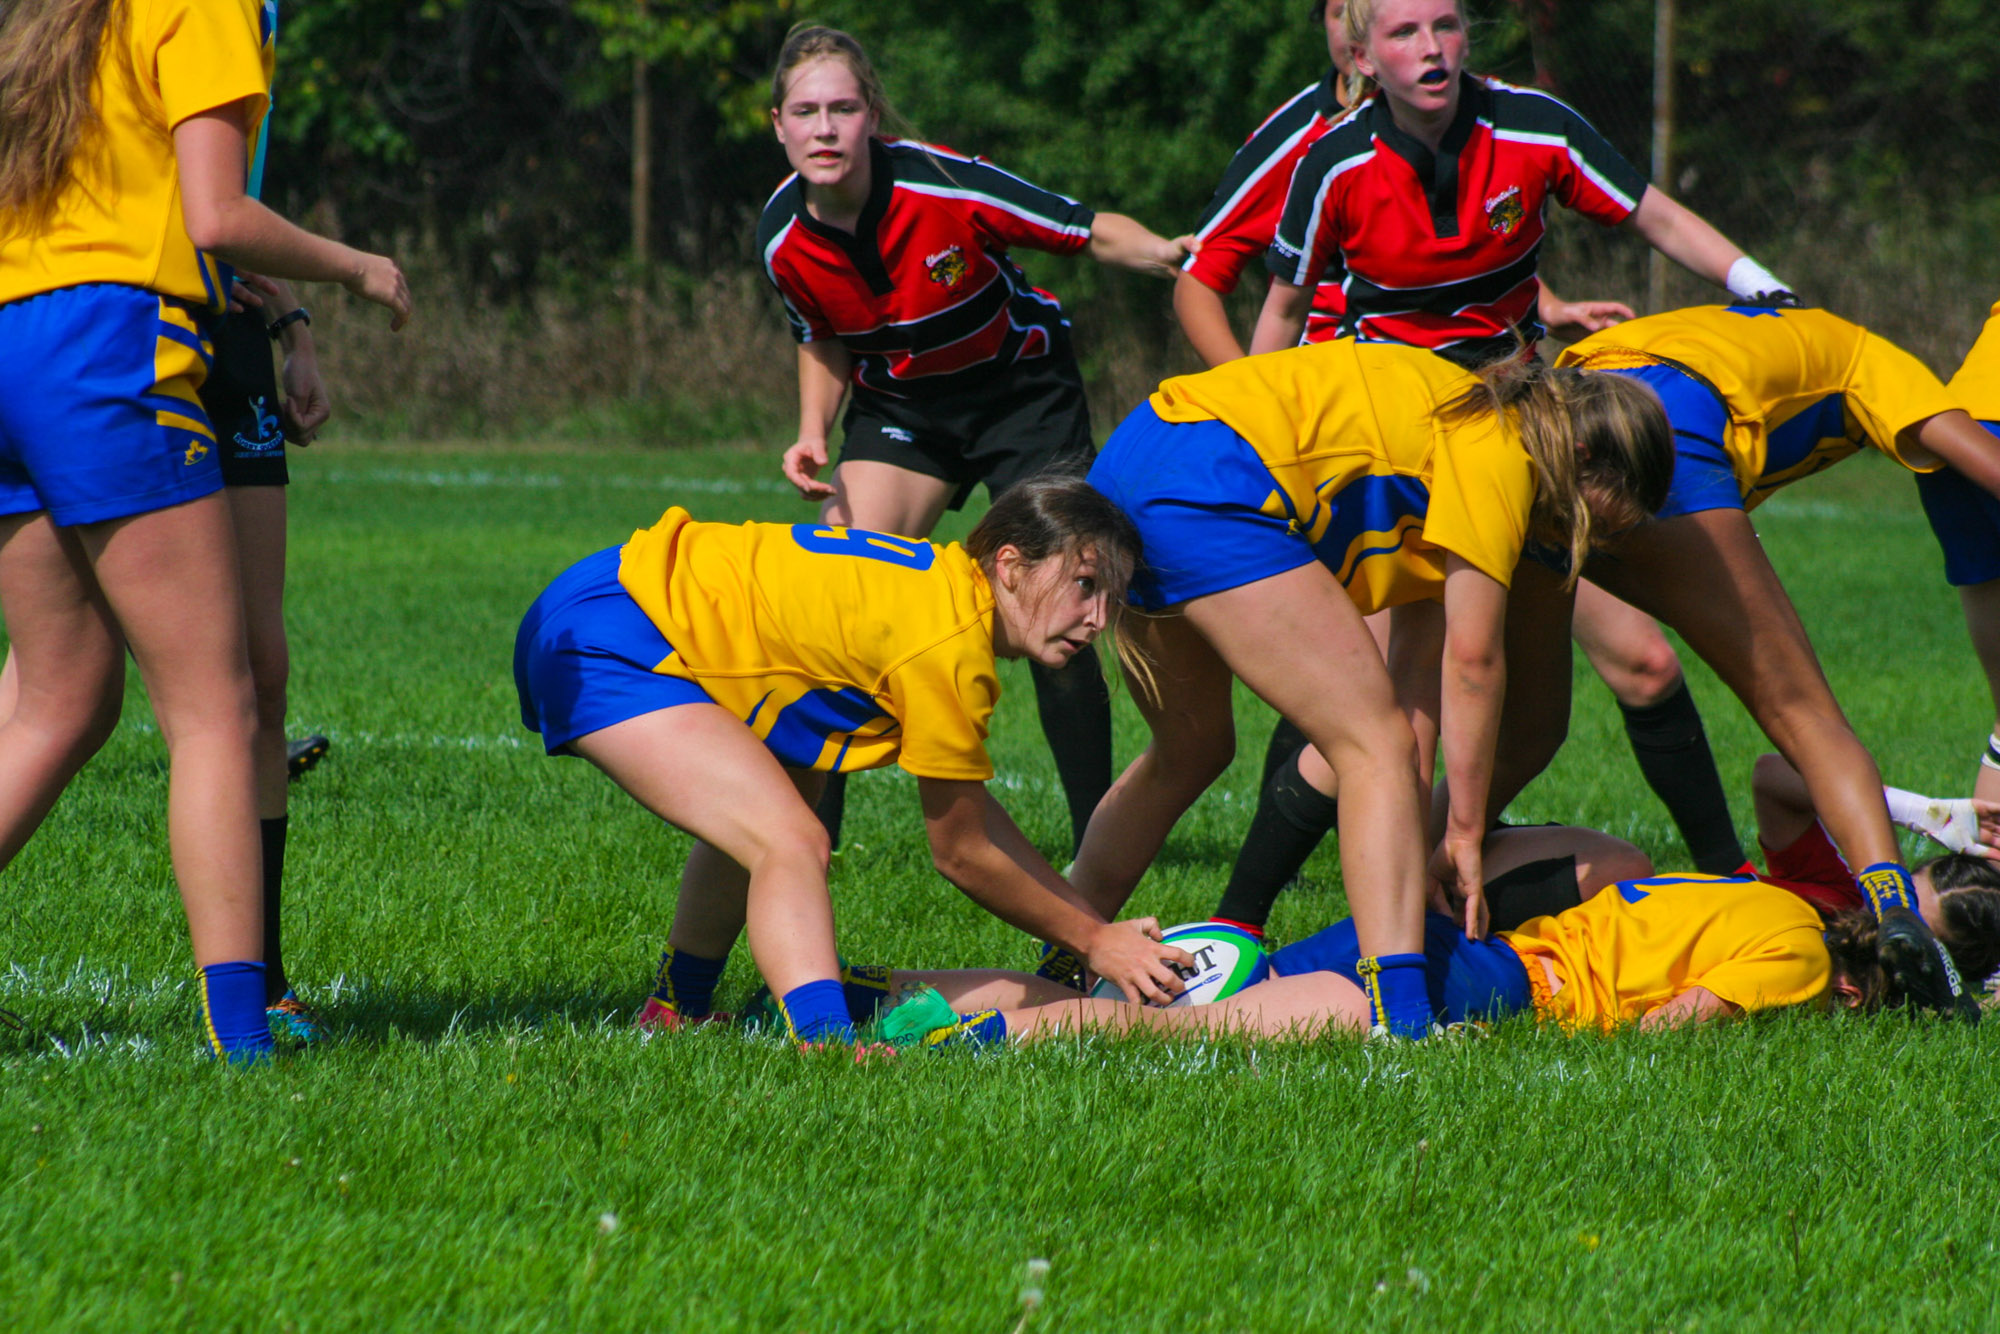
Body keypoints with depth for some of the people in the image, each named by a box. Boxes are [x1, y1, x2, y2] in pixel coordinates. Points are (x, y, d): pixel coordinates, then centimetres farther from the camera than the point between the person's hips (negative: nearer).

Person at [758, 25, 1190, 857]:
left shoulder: (942, 187, -30)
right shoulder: (784, 239, -16)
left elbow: (1086, 232, -22)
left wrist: (1172, 254, -40)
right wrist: (814, 435, -10)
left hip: (1023, 390, -3)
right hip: (900, 405, 3)